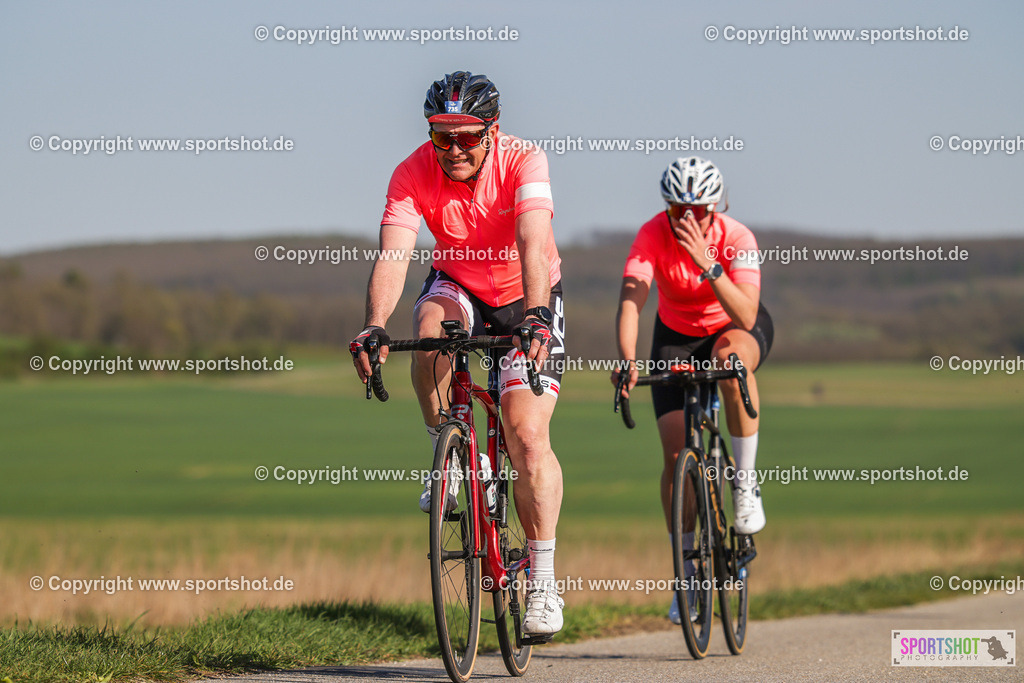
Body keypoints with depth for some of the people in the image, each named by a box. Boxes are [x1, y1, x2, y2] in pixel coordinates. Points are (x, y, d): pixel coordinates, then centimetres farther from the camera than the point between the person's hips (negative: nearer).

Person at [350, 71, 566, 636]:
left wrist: (537, 316, -57)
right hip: (458, 288, 2)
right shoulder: (414, 174, -22)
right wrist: (374, 327, -50)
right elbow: (392, 256, -33)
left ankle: (543, 582, -8)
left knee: (528, 437, -16)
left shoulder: (523, 161, -27)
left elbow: (533, 245, -40)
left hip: (526, 298, -2)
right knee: (430, 324, -35)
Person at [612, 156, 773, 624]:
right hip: (677, 336, 2)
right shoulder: (652, 236, -26)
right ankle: (688, 572, 5)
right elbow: (630, 300, -38)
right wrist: (627, 360, -55)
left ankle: (746, 480, -23)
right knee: (675, 453, -10)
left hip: (737, 327, -2)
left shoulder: (737, 239, -29)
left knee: (731, 356, -39)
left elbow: (745, 317, -39)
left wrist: (708, 265, -51)